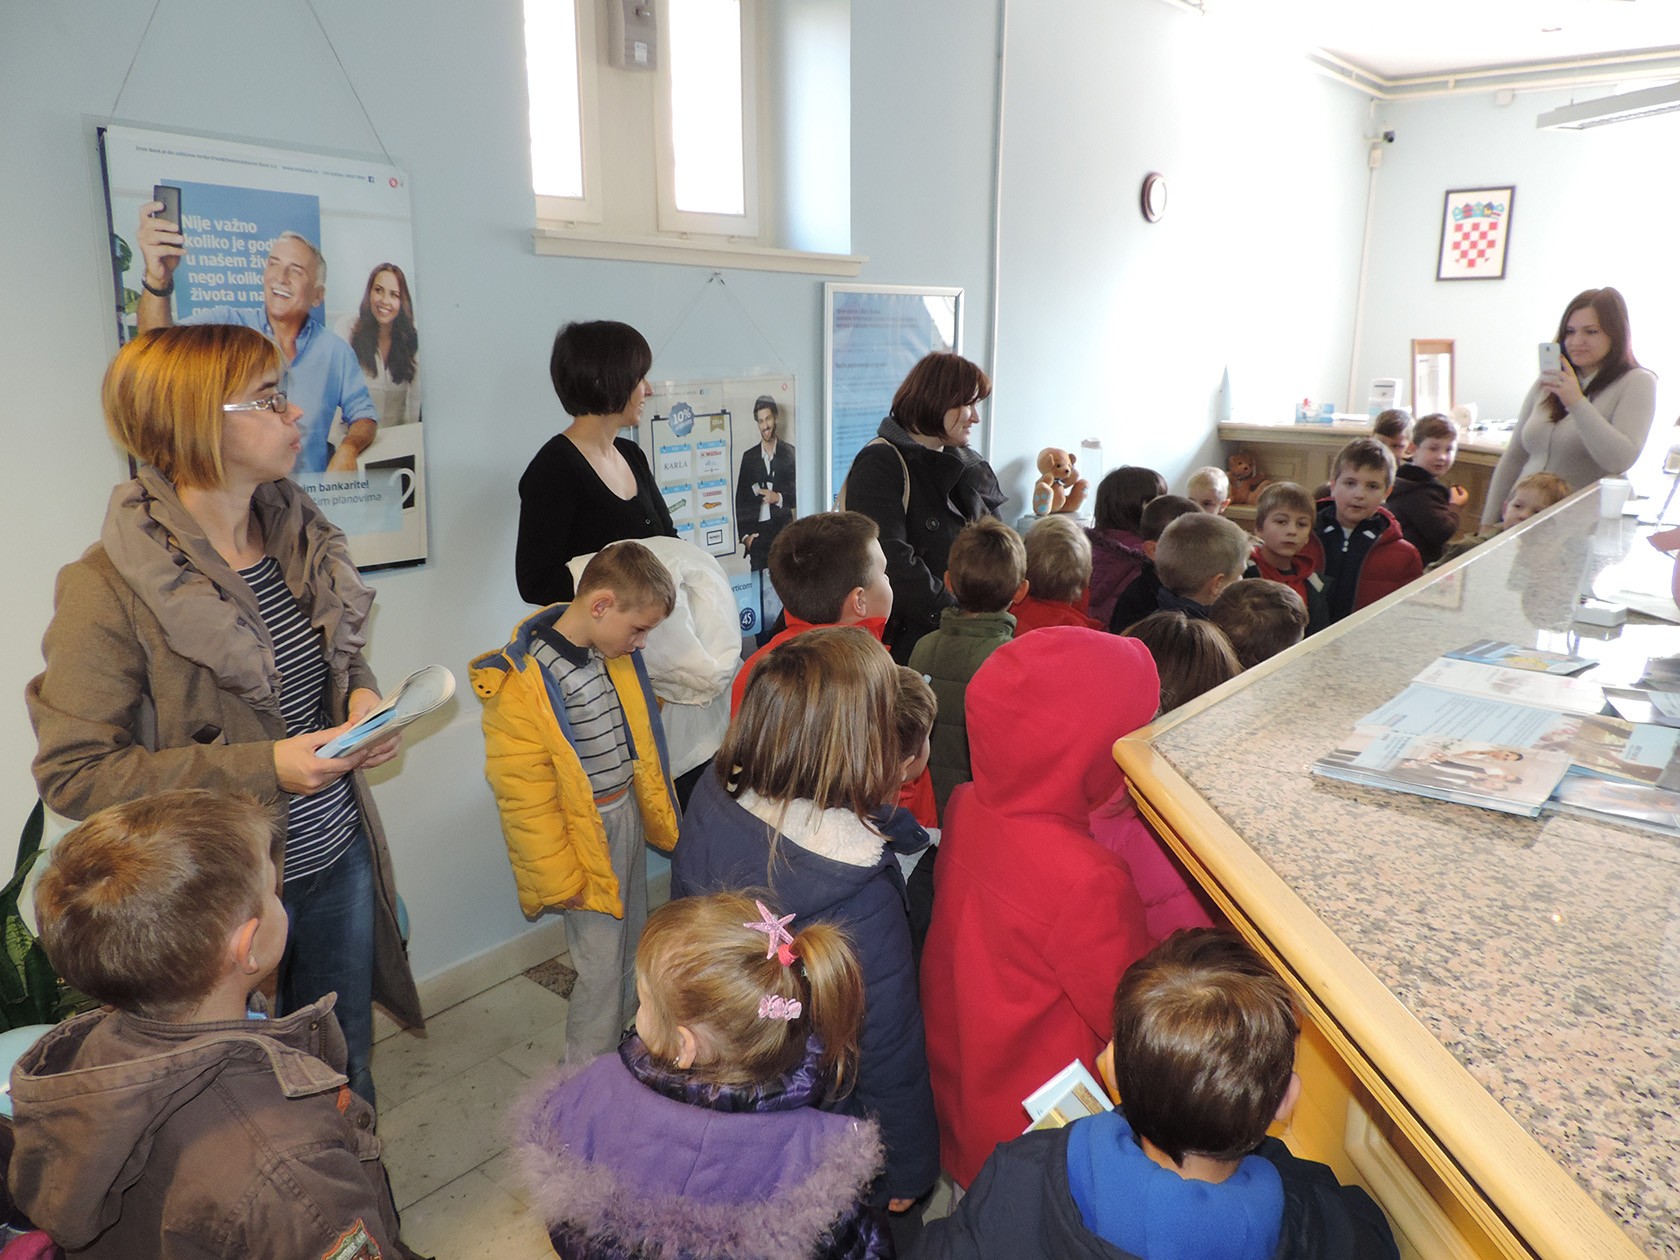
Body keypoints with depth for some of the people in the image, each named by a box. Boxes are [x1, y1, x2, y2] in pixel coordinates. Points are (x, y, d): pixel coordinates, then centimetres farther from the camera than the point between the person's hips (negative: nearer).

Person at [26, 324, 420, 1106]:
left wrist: (360, 697, -7)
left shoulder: (298, 535, 0)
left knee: (344, 1068, 23)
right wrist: (262, 767, -26)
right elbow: (72, 772, -18)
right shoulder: (111, 588, -19)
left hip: (339, 857, 6)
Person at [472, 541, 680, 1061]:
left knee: (632, 944, 21)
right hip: (587, 834, -8)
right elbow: (526, 801, -20)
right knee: (601, 964, 2)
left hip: (629, 813, 8)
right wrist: (560, 881, -14)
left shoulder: (613, 652, -1)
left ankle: (625, 1041, 43)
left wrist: (656, 816, 18)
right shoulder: (521, 685, -24)